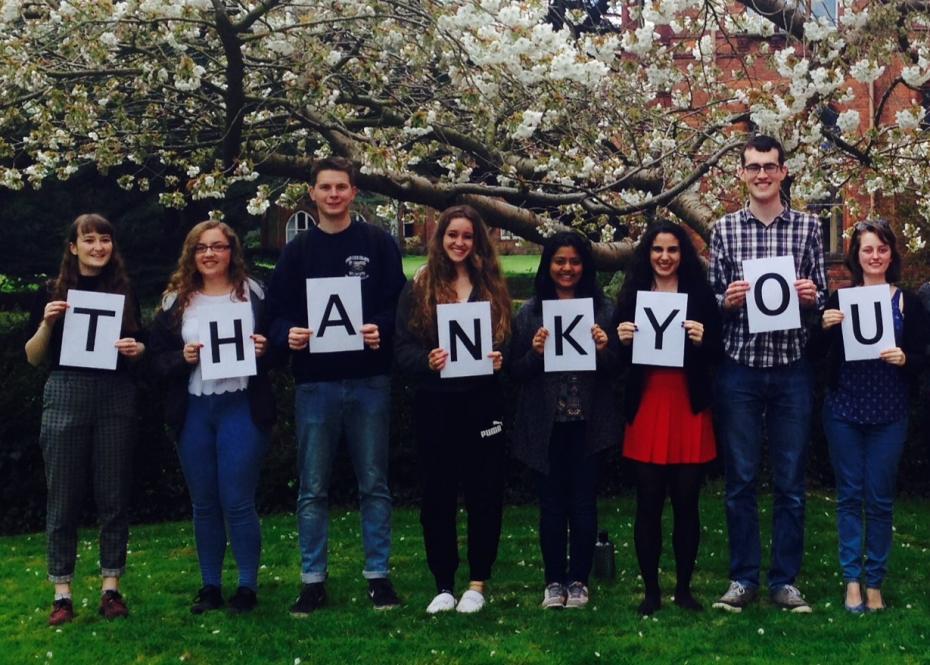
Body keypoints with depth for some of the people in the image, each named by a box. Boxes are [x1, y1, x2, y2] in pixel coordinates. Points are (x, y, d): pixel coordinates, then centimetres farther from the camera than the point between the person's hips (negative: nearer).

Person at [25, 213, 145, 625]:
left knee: (114, 496, 3)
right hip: (66, 396, -1)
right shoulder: (53, 293, 5)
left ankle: (111, 588, 11)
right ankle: (62, 593, 7)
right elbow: (33, 358, 5)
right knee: (63, 498, 1)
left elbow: (140, 348, 17)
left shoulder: (125, 292, 10)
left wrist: (135, 349, -6)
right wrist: (47, 322, -12)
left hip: (116, 398, 2)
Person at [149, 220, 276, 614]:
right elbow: (156, 357, 6)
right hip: (193, 411, 3)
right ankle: (210, 586, 21)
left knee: (237, 501, -2)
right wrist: (183, 358, -13)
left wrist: (264, 349, -14)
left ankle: (248, 586, 11)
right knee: (204, 503, 10)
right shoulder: (175, 300, 7)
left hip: (241, 407, -3)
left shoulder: (254, 293, 3)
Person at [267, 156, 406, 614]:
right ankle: (313, 580, 13)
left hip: (369, 382, -1)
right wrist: (288, 334, -15)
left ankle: (377, 575, 15)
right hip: (314, 383, 1)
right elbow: (276, 311, 7)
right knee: (313, 489, 5)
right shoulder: (297, 251, 10)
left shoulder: (378, 244, 5)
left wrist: (381, 330, -21)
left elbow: (398, 304, 0)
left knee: (374, 485, 5)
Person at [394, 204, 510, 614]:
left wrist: (500, 360, -12)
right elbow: (403, 348, 0)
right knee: (437, 494, 4)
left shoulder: (493, 288, 9)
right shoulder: (418, 288, 5)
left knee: (485, 491, 4)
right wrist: (426, 361, -20)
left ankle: (478, 583, 15)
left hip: (482, 403, 1)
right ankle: (443, 585, 14)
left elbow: (510, 344, 9)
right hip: (435, 405, 0)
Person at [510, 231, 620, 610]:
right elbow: (516, 373, 3)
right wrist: (535, 353, -15)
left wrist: (603, 349, -14)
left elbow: (617, 370, 5)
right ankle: (554, 581, 16)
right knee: (551, 503, 6)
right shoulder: (529, 313, 3)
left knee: (583, 502, 5)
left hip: (588, 422, 0)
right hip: (545, 424, 0)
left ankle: (578, 580, 17)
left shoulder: (603, 310, 4)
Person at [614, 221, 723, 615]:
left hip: (689, 409, 0)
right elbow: (620, 361, 8)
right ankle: (651, 590, 11)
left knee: (686, 502, 3)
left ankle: (684, 587, 15)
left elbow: (717, 355, 2)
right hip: (646, 409, 1)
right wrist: (622, 340, -12)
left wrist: (702, 340, -17)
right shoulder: (632, 295, 8)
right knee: (648, 503, 1)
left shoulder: (700, 295, 4)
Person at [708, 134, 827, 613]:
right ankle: (743, 579, 16)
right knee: (740, 480, 6)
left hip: (791, 370, 0)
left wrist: (812, 296, -14)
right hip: (739, 368, 0)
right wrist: (726, 300, -14)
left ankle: (785, 581, 15)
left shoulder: (808, 227, 5)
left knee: (790, 482, 5)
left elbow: (821, 299, 7)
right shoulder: (724, 229, 5)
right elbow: (712, 301, 7)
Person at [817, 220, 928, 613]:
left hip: (889, 415, 0)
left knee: (880, 499, 4)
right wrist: (825, 328, -14)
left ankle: (874, 582, 14)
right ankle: (851, 580, 10)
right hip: (844, 411, 1)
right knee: (848, 495, 4)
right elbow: (819, 358, 4)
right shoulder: (839, 299, 3)